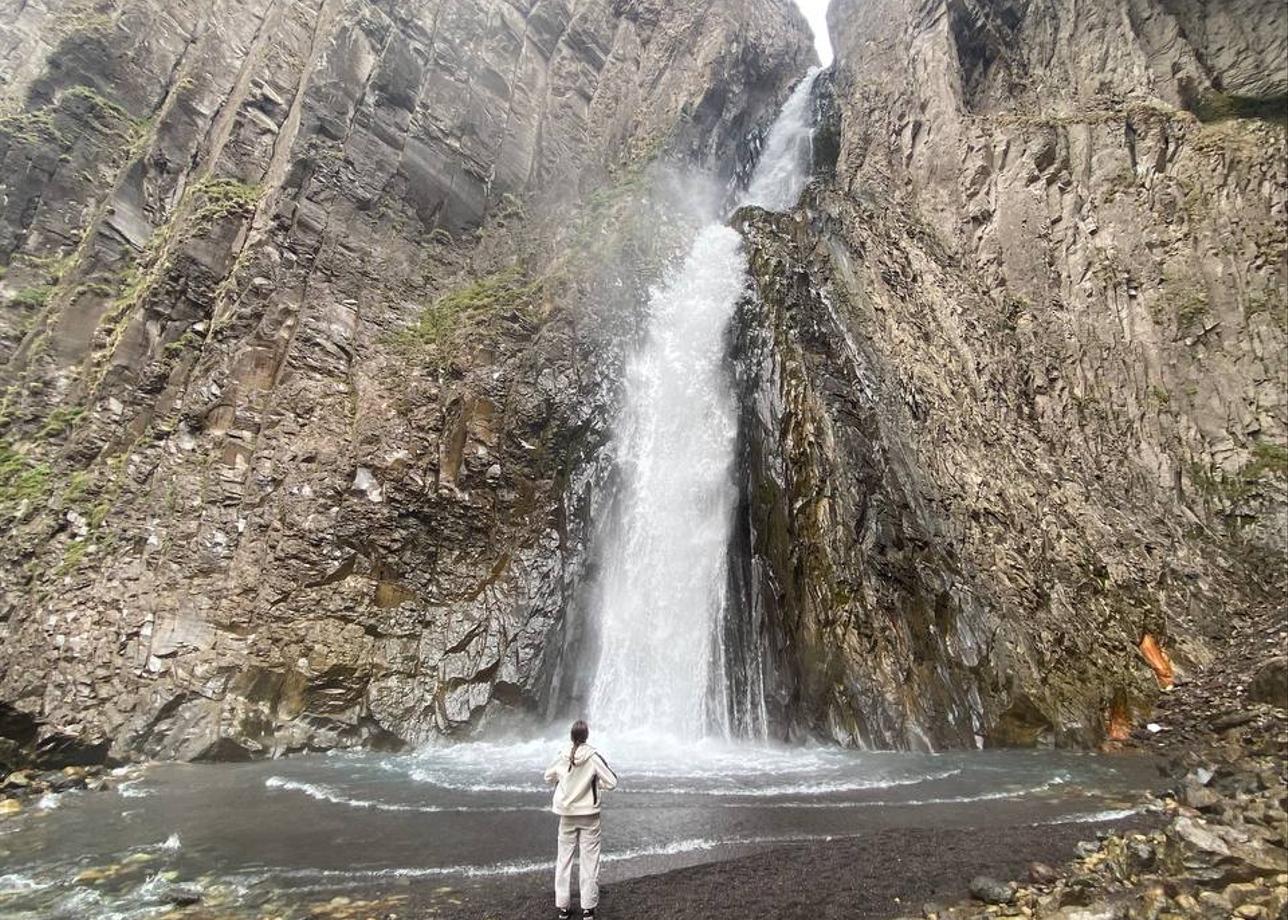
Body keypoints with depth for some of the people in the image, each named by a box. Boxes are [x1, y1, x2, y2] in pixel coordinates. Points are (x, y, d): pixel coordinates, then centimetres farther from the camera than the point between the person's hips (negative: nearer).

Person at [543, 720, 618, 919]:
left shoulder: (562, 756, -8)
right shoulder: (593, 757, -17)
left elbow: (548, 777, 8)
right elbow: (612, 782, -15)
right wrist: (597, 783, 3)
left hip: (567, 815, 2)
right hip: (589, 815, -2)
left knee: (564, 859, 14)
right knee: (589, 860, 9)